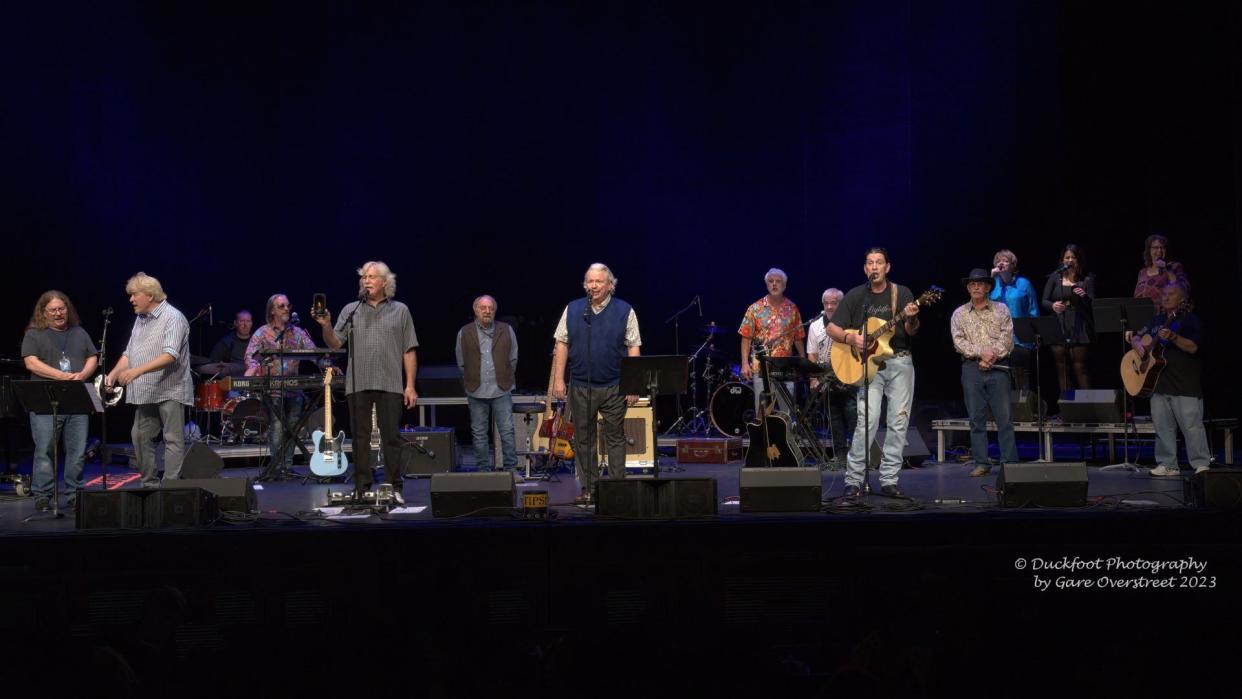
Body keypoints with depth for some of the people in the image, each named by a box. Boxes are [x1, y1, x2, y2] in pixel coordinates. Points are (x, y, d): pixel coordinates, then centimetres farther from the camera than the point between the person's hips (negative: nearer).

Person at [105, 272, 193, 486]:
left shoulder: (173, 318, -12)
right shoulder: (140, 319, 16)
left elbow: (170, 355, -24)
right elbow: (129, 352, 18)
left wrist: (138, 370, -32)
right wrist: (113, 374, 2)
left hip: (170, 391, -9)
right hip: (146, 394, 9)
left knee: (173, 440, -5)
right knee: (140, 436, 10)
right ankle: (149, 484, 19)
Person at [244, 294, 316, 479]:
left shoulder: (298, 333, 13)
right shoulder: (262, 333, 4)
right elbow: (250, 354, -8)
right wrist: (253, 366, -30)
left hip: (294, 387, 3)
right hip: (272, 389, -3)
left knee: (293, 427, 1)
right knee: (277, 428, -11)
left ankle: (287, 466, 9)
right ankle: (277, 467, -3)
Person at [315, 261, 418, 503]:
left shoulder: (400, 311, 8)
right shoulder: (351, 310, 11)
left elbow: (409, 351, 5)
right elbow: (334, 344, 7)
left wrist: (410, 385, -2)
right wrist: (326, 326, -13)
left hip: (390, 385, -1)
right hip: (357, 384, 1)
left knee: (391, 437, 2)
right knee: (360, 437, 4)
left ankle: (395, 489, 9)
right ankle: (362, 488, 11)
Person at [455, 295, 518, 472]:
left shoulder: (507, 330, 6)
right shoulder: (465, 333, 5)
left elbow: (513, 359, 11)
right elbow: (461, 363, 10)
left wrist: (505, 379, 8)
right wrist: (471, 382, 7)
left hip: (501, 391, 0)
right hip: (476, 392, 1)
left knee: (507, 432, -3)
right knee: (479, 435, 6)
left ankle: (511, 469, 5)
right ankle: (483, 472, 13)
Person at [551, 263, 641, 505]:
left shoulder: (625, 311, 1)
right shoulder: (572, 310, 6)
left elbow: (633, 348, -1)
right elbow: (562, 344, 6)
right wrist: (558, 379, -1)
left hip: (615, 387, -2)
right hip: (580, 386, 2)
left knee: (615, 438, 3)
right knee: (583, 439, 7)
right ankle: (588, 488, 16)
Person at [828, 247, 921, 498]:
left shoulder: (902, 293, 6)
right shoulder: (855, 296, 4)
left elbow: (911, 332, 0)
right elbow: (832, 328, 4)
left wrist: (911, 319, -22)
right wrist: (850, 338, -14)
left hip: (900, 362, 2)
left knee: (899, 422, 1)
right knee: (868, 421, -12)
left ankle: (888, 481, 9)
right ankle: (853, 480, -4)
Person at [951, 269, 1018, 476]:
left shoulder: (1001, 310, 8)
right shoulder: (960, 314, 9)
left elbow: (1007, 339, -1)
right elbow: (958, 342, -2)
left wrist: (993, 357, -14)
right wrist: (981, 352, -14)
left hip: (997, 368, -1)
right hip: (972, 369, 1)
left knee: (1004, 417, -3)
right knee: (976, 418, 2)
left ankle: (1010, 462, 1)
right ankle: (981, 463, 7)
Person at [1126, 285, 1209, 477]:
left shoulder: (1190, 320, -2)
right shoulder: (1157, 320, 18)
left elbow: (1193, 347, -14)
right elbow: (1135, 336, 24)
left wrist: (1172, 337, -29)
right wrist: (1138, 343, 1)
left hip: (1185, 384, -6)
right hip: (1158, 382, 6)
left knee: (1191, 425, -8)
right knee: (1162, 425, 7)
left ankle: (1201, 464, -2)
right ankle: (1168, 465, 13)